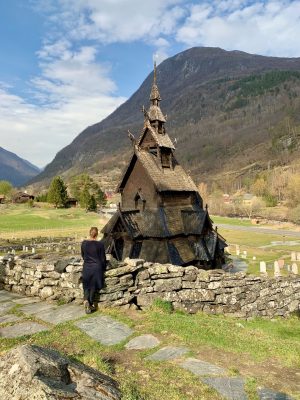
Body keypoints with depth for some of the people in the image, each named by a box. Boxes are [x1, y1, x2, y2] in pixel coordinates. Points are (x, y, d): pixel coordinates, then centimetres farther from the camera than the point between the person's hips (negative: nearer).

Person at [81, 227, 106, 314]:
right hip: (97, 268, -2)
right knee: (93, 286, 12)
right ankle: (91, 304, 20)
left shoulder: (84, 243, -4)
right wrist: (104, 268, 10)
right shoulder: (100, 244, -12)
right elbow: (103, 258, -5)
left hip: (86, 268, 2)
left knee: (86, 286, 16)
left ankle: (86, 300, -7)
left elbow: (82, 255, 10)